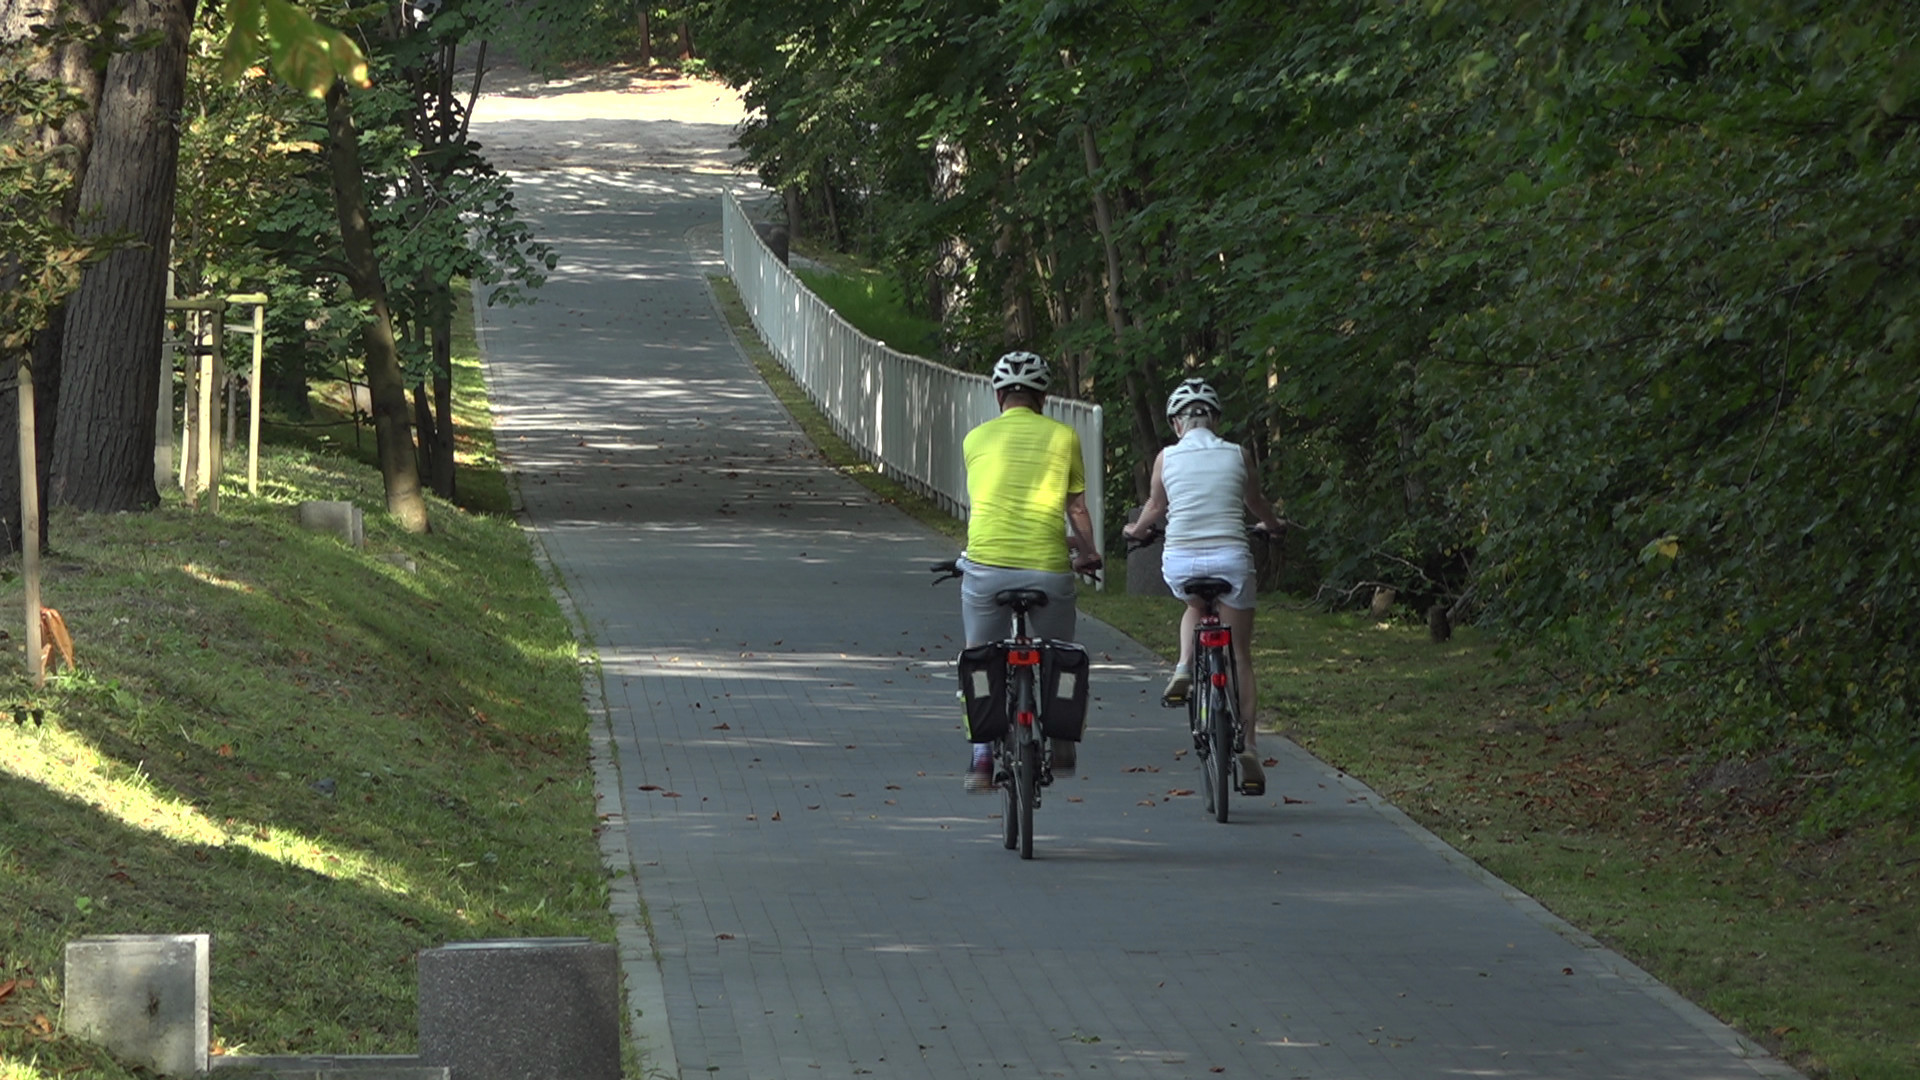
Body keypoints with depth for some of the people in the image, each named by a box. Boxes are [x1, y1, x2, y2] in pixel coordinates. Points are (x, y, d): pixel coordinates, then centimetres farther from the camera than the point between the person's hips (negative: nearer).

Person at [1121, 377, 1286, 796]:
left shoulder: (1167, 457, 3)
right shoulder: (1237, 455, 5)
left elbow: (1155, 508, 18)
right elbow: (1256, 503, 23)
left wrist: (1137, 530, 41)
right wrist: (1273, 525, 45)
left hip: (1180, 562, 0)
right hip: (1230, 557, 0)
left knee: (1195, 605, 36)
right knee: (1240, 655, 11)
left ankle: (1184, 668, 10)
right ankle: (1247, 743, 2)